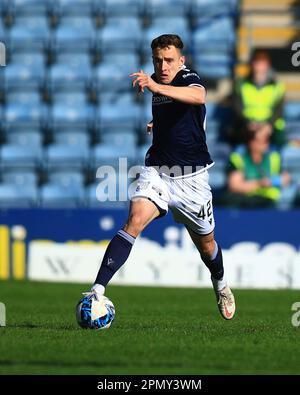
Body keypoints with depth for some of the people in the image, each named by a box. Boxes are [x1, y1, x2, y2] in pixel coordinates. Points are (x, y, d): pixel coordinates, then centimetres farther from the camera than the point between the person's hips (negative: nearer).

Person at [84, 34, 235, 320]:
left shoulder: (189, 78, -14)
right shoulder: (156, 83, 6)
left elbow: (198, 96, -43)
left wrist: (155, 87, -53)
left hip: (191, 177, -3)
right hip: (157, 170, 3)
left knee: (206, 244, 13)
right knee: (134, 221, -23)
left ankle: (220, 285, 47)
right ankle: (97, 290, -31)